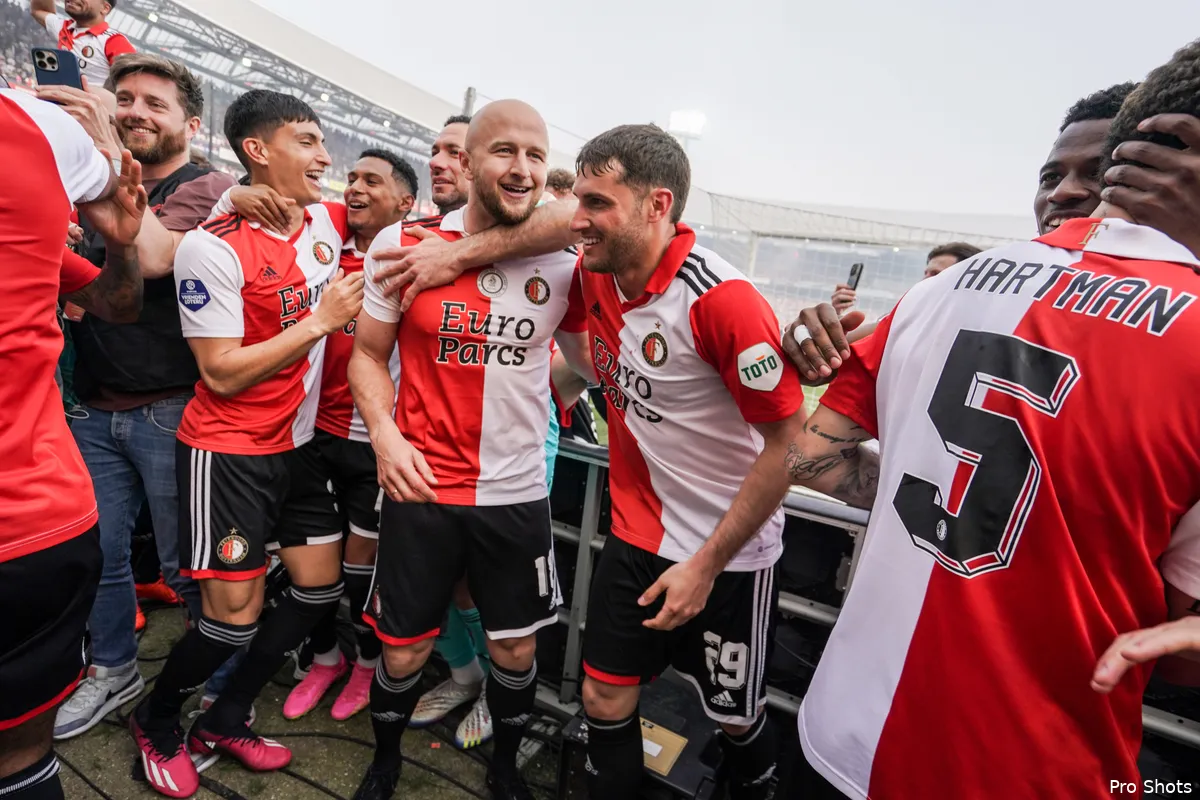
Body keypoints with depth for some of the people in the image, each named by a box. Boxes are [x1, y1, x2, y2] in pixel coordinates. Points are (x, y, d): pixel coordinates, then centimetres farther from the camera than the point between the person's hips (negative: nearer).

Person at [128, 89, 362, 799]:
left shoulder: (328, 220, 1)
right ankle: (156, 721, 32)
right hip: (229, 451, -7)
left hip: (297, 444, 7)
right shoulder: (214, 247, -17)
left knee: (322, 588, 10)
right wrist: (321, 318, -20)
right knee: (237, 614, -2)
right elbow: (223, 374, -19)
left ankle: (226, 720, 32)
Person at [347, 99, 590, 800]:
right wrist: (385, 432, -14)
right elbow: (368, 354, 2)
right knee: (405, 649, 14)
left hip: (518, 492, 2)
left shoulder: (562, 262, -1)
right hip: (422, 487, -1)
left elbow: (596, 361, 9)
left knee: (517, 648, 15)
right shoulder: (405, 244, -6)